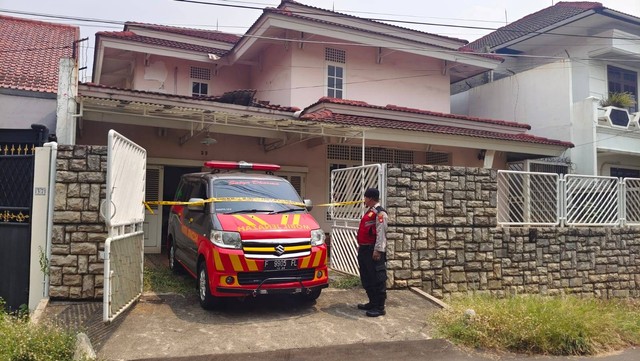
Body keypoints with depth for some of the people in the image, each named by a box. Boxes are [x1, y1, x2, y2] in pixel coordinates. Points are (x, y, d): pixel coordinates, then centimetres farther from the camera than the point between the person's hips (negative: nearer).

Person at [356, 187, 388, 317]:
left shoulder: (380, 213, -13)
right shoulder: (370, 211, 18)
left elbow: (381, 233, -20)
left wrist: (378, 250, -24)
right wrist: (360, 246, 22)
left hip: (373, 251, -11)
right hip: (364, 250, 11)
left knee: (377, 279, -4)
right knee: (366, 279, 16)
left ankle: (379, 307, 2)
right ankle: (372, 303, 27)